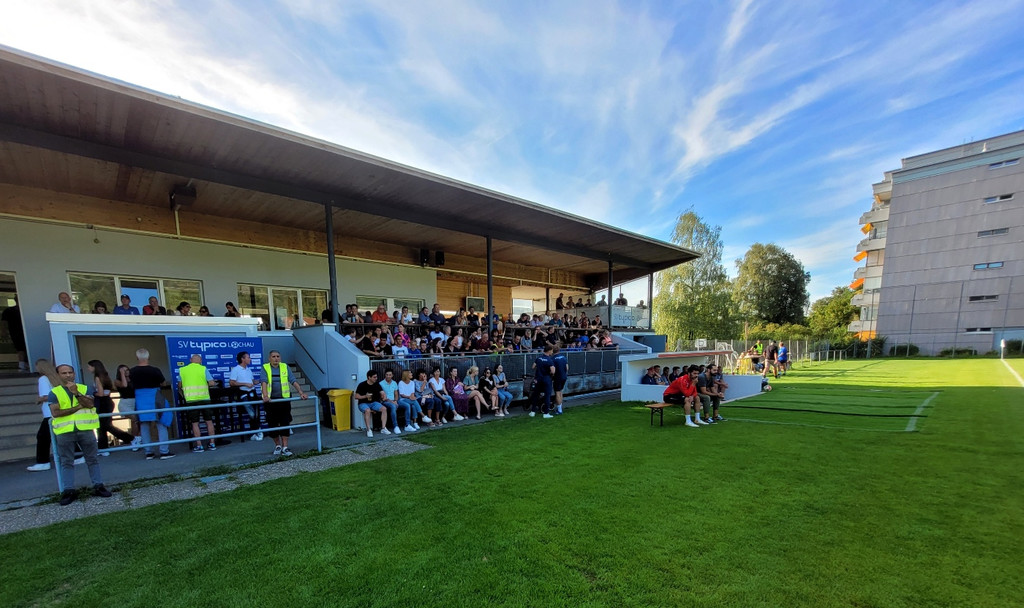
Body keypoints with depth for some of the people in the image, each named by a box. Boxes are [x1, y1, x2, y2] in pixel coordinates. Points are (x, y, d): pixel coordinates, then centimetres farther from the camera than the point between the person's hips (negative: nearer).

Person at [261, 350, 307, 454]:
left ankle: (285, 448, 2)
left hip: (284, 399, 1)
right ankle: (278, 445, 26)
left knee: (285, 423, -3)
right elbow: (263, 382, -15)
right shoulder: (265, 368, 0)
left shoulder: (285, 367, 4)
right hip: (270, 401, 0)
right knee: (272, 424, 7)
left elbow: (293, 381, -3)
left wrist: (301, 392, -14)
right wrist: (265, 396, -29)